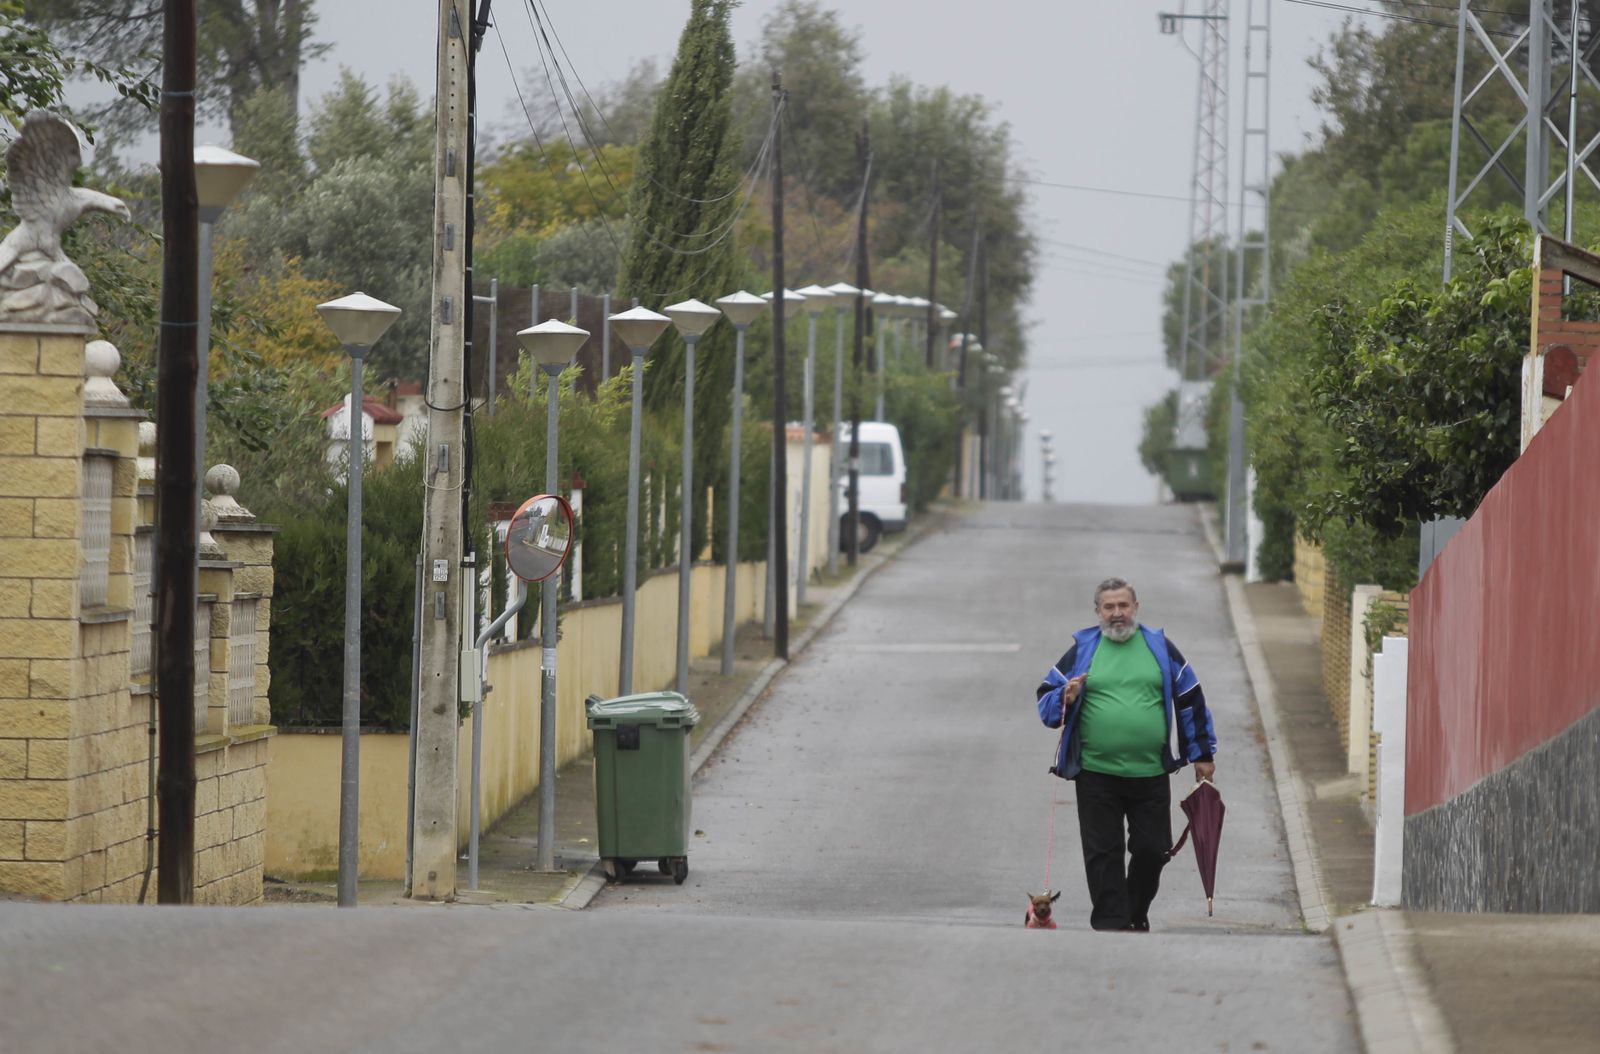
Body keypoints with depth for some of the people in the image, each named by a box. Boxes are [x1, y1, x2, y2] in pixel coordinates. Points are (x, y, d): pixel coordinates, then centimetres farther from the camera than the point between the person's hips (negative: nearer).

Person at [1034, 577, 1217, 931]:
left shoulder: (1160, 648, 8)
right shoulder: (1082, 651, 6)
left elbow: (1190, 700, 14)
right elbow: (1046, 700, 9)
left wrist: (1202, 754, 13)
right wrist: (1065, 700, -14)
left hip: (1151, 774, 1)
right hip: (1097, 775, -1)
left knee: (1152, 850, 4)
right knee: (1103, 854, -3)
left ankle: (1136, 914, 25)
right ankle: (1110, 923, 2)